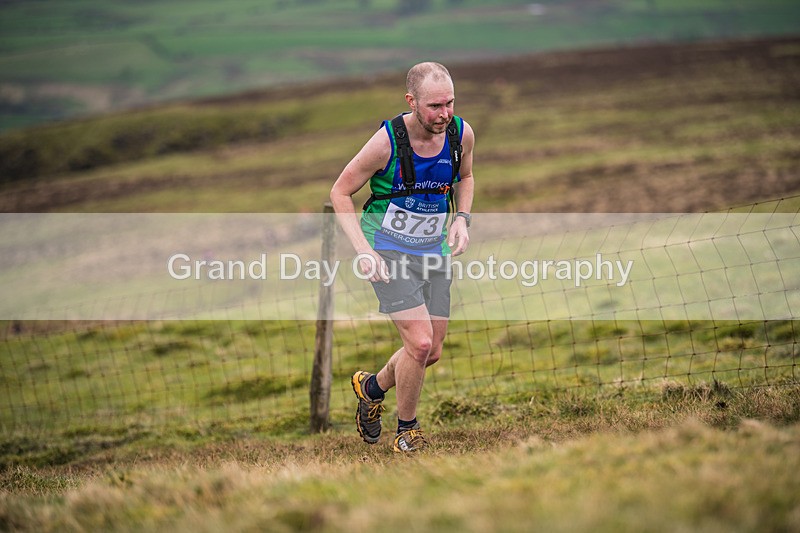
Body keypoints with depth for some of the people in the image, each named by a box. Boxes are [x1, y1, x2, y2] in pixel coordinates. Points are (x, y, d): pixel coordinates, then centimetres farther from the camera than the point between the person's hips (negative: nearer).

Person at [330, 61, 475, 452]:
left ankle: (372, 387, 38)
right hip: (387, 251, -5)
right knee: (420, 342, -18)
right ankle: (407, 429, 6)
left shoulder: (462, 134, -8)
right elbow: (340, 193, -10)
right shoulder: (387, 141, -21)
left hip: (433, 251, 5)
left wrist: (461, 218, -3)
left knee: (432, 352, 8)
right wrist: (363, 250, -19)